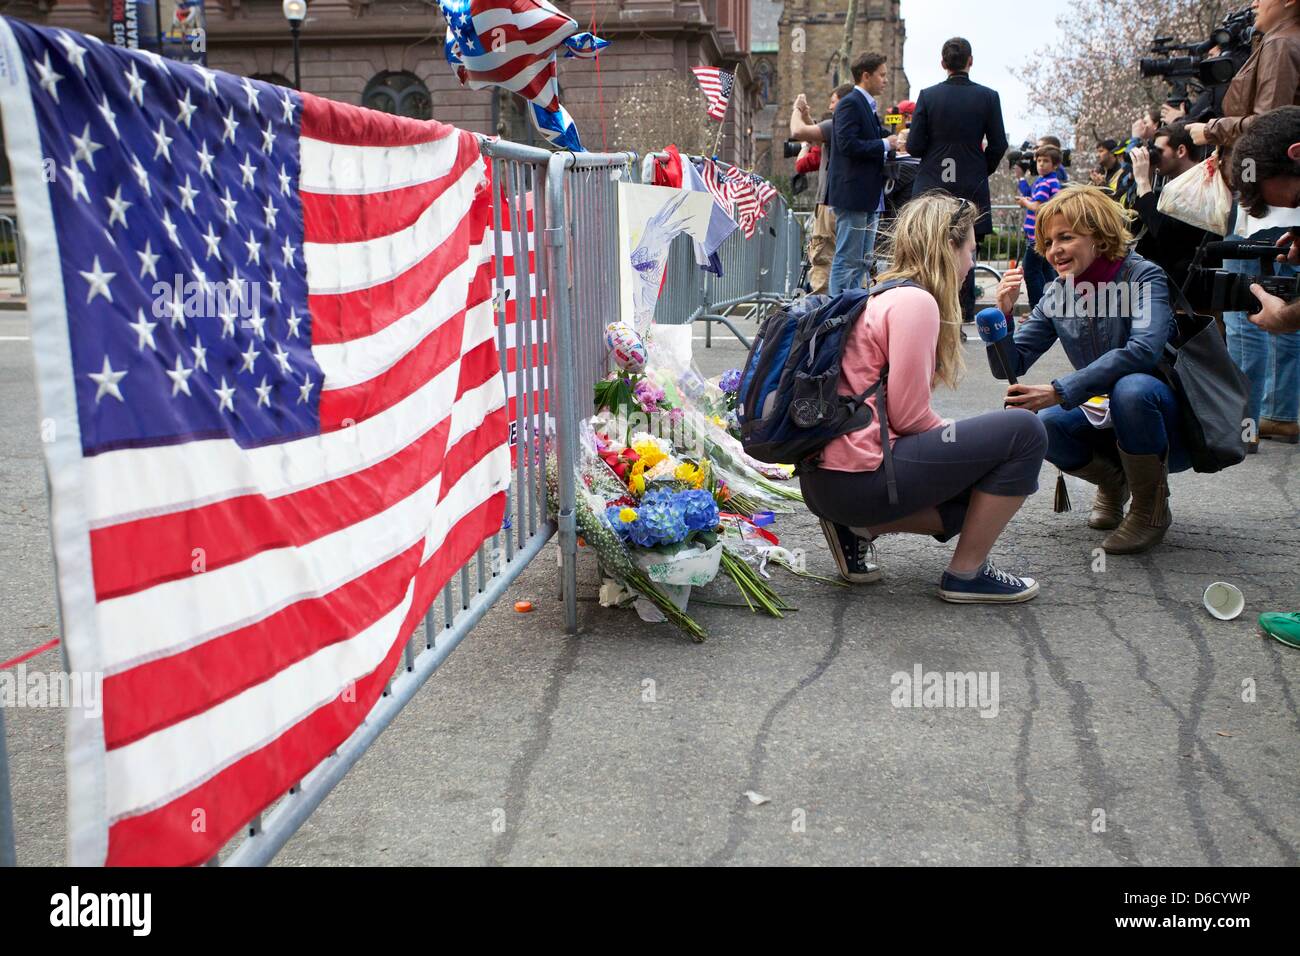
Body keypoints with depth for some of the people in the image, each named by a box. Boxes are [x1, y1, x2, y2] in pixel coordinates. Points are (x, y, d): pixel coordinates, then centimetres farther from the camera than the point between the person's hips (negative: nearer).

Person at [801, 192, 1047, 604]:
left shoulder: (880, 295, 17)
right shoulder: (915, 301, -12)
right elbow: (907, 416, -15)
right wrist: (965, 439, 3)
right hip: (857, 478, -10)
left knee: (981, 489, 23)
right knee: (1023, 432, -7)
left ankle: (859, 527, 11)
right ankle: (966, 574, 2)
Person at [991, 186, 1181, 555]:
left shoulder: (1143, 276, -16)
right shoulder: (1058, 296, 0)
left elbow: (1143, 350, -34)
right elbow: (1009, 366, -1)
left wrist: (1059, 392, -40)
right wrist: (1003, 314, -21)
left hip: (1169, 424, -4)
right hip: (1107, 421, 5)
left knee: (1132, 388, -36)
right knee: (1043, 424, -25)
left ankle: (1151, 509, -12)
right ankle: (1112, 480, 8)